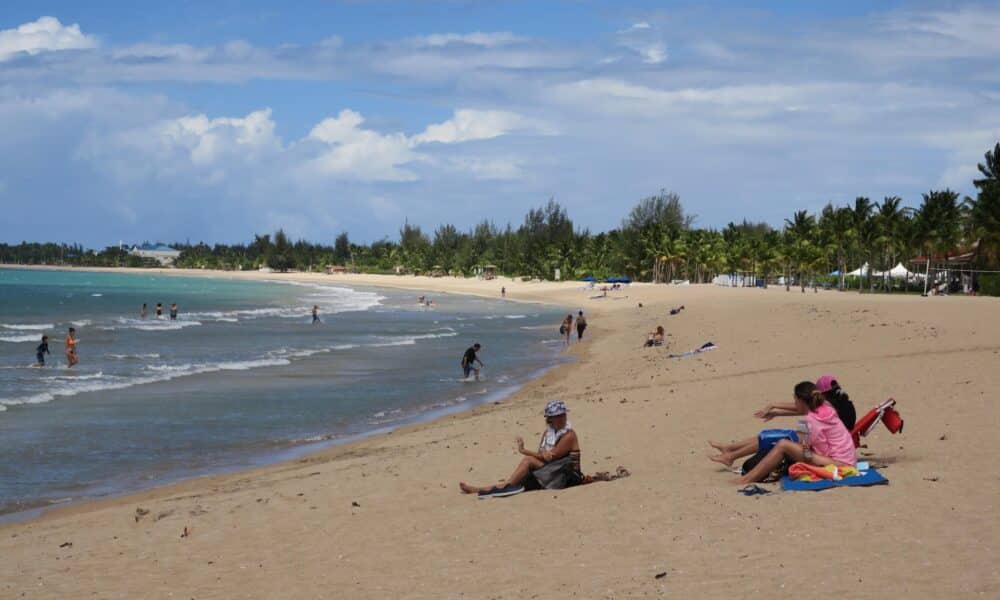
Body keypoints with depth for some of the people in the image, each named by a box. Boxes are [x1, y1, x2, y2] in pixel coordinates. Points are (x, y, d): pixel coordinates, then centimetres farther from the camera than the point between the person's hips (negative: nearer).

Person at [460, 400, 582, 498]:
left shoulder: (569, 435, -11)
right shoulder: (548, 431, 16)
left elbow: (550, 457, -17)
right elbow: (540, 455, 5)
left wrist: (524, 451, -11)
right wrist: (544, 455, -23)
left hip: (565, 477, -7)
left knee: (528, 460, -25)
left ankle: (502, 487, -29)